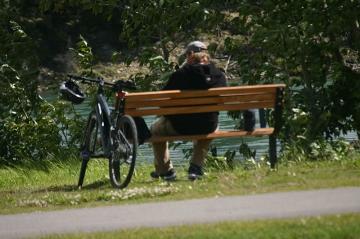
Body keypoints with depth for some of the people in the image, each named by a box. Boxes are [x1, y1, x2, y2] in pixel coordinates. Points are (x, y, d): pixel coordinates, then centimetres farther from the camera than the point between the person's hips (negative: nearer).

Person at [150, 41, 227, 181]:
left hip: (180, 127, -3)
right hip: (208, 127, 3)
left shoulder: (180, 74, -13)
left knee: (155, 130, 27)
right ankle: (196, 167, 30)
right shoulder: (219, 75, -4)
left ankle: (165, 170, 31)